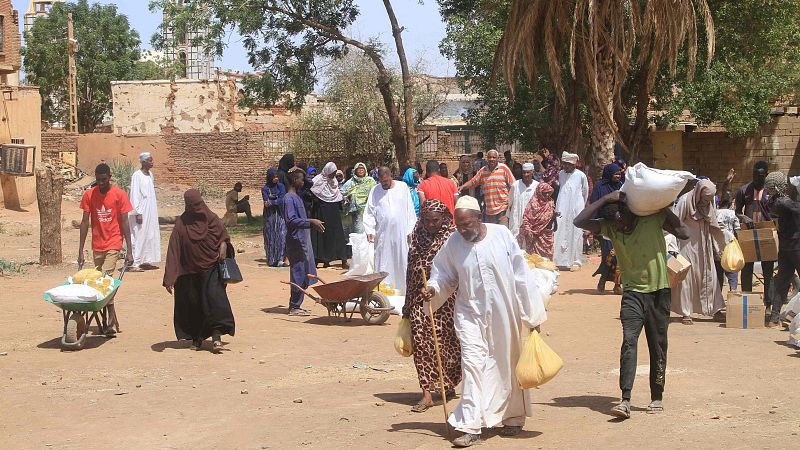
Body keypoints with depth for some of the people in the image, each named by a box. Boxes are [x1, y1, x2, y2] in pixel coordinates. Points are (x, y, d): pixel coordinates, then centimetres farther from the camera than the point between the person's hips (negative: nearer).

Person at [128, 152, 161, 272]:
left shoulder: (150, 174, 11)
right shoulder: (137, 176, -12)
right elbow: (134, 195, -15)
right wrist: (138, 213, -18)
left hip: (151, 211, 8)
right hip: (141, 211, -8)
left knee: (150, 235, 11)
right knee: (138, 236, -7)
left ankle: (146, 261, 20)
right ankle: (134, 264, -5)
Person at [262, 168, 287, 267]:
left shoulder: (281, 186, 5)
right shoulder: (265, 188, 0)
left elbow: (282, 200, -7)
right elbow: (266, 201, -12)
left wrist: (271, 202, -15)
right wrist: (277, 200, -16)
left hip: (280, 214, 1)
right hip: (269, 215, -1)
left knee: (281, 236, -10)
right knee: (270, 237, 0)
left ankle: (279, 260, -13)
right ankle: (271, 260, 6)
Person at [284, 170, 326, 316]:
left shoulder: (297, 197, 17)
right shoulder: (289, 198, -13)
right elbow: (291, 220, -22)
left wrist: (314, 224, 17)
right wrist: (311, 221, -22)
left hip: (303, 241, 10)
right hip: (296, 241, -10)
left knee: (304, 275, 11)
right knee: (299, 274, -6)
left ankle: (295, 305, 16)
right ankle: (294, 307, -1)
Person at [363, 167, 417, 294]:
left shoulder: (403, 188, 4)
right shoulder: (375, 191, 4)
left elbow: (410, 210, 5)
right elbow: (369, 212, 2)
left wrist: (409, 231, 2)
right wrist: (369, 230, -10)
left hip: (400, 234, 0)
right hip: (382, 235, 0)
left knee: (401, 263, 3)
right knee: (383, 265, 0)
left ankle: (401, 290, 11)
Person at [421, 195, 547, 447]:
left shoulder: (501, 235, -10)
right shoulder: (453, 243, -4)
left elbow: (521, 274, -6)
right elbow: (445, 275, 10)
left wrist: (532, 314, -4)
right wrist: (434, 288, -13)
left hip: (504, 314, 0)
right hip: (471, 314, 1)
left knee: (507, 365, 12)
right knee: (472, 364, -11)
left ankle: (513, 418, 32)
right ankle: (470, 427, -10)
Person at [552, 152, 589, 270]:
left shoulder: (581, 175, -3)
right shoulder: (560, 174, 5)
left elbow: (585, 192, 11)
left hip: (576, 209, -2)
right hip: (562, 209, 2)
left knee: (575, 234, 0)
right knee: (560, 234, -3)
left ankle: (575, 261, 7)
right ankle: (561, 261, 1)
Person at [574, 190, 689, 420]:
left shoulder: (653, 218, -5)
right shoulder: (610, 228, 0)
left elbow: (684, 234, -8)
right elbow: (579, 221, -12)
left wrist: (666, 210, -14)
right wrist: (605, 199, -15)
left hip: (658, 291, -1)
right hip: (632, 292, 1)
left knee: (657, 346, 6)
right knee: (629, 340, -17)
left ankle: (657, 398, 22)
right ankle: (625, 400, -22)